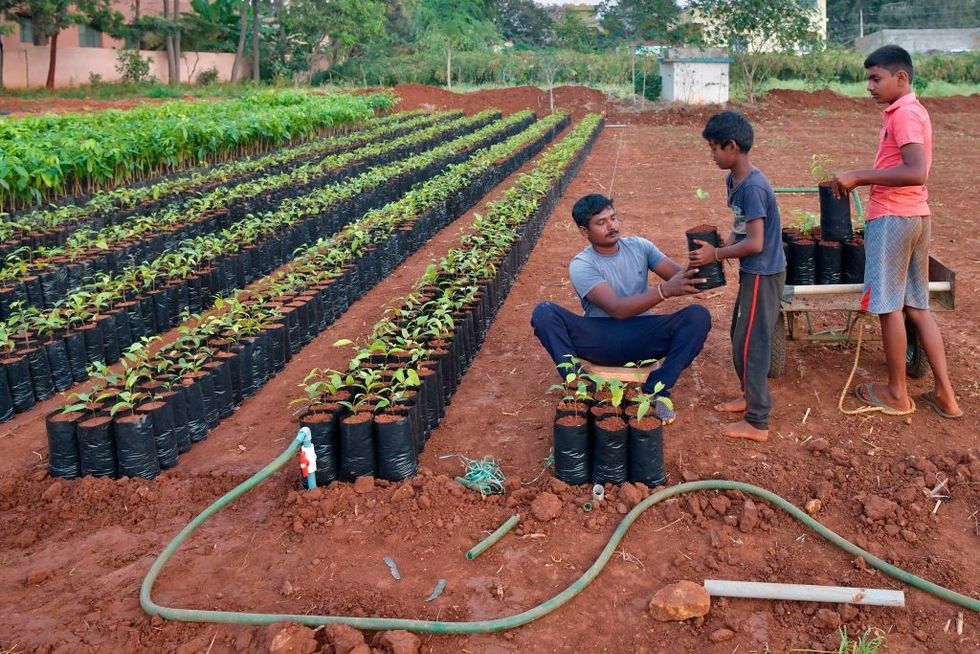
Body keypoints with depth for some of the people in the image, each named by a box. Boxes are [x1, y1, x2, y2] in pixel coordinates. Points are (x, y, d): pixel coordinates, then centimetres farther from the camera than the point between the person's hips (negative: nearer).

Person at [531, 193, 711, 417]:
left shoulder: (638, 246, 4)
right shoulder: (581, 265, -10)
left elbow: (679, 274, -4)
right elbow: (616, 309, -24)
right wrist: (664, 291, -38)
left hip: (642, 336, 3)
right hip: (600, 340, -3)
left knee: (699, 315, -22)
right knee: (543, 313, -26)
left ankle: (656, 389, -21)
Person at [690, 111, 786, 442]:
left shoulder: (753, 188, -24)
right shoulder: (733, 180, 6)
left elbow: (755, 243, -25)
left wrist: (717, 254, -16)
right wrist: (718, 247, -2)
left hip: (763, 275, -10)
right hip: (753, 272, 10)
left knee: (750, 344, -3)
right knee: (741, 336, 21)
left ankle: (757, 422, 7)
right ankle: (750, 395, 38)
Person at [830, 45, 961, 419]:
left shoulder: (904, 113, -15)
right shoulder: (911, 111, 16)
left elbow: (916, 172, -26)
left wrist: (859, 176, -22)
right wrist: (862, 180, 12)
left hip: (893, 218, -10)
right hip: (916, 217, 10)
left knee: (889, 306, 1)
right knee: (917, 307, 12)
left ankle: (897, 394, 12)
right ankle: (944, 394, 14)